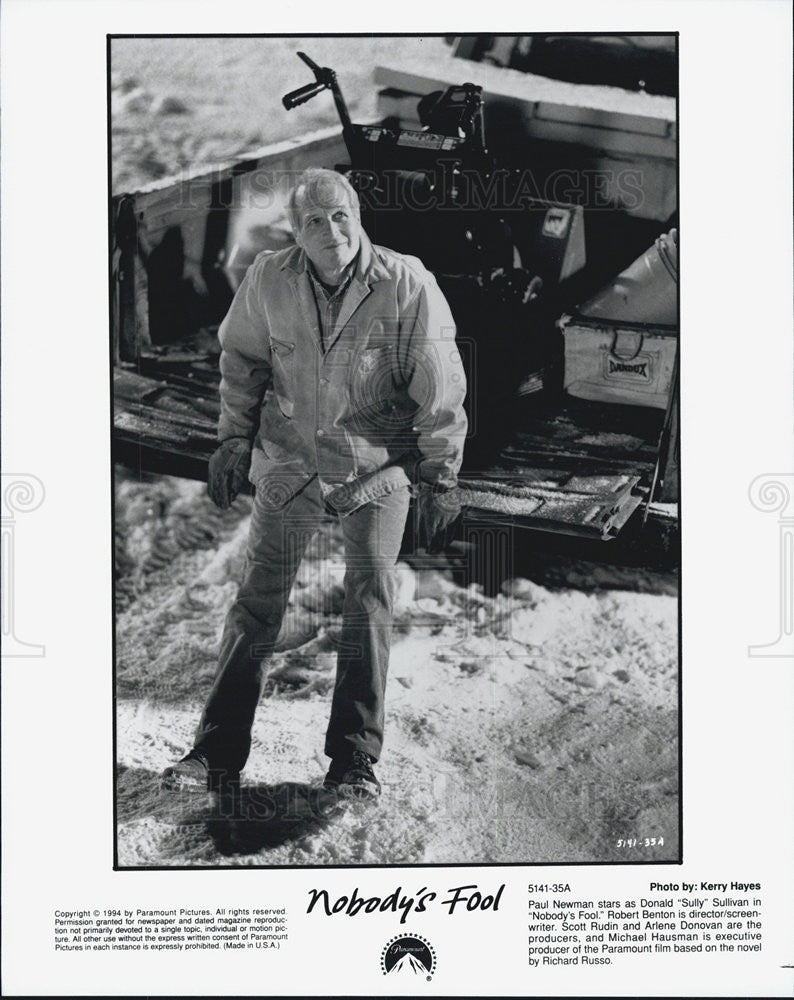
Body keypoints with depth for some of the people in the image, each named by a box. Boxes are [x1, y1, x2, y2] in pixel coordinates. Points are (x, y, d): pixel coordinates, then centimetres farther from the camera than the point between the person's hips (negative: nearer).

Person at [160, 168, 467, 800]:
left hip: (378, 467, -2)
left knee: (369, 607, 0)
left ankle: (354, 761, 13)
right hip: (289, 463, 2)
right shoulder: (269, 280, -8)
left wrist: (440, 477, -5)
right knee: (257, 602, 4)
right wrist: (233, 440, 10)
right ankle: (218, 753, 14)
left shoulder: (407, 286, -15)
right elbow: (242, 360, 10)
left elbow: (439, 387, -8)